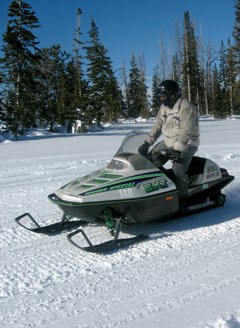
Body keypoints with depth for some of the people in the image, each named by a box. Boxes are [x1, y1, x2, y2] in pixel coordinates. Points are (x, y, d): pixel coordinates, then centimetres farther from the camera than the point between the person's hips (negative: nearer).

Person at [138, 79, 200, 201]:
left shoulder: (186, 106, -19)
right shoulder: (164, 107, 7)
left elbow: (186, 131, -26)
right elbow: (157, 126, 10)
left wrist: (178, 150, -33)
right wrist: (146, 143, 2)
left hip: (187, 143, -8)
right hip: (168, 142, 8)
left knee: (177, 168, -29)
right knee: (150, 160, 1)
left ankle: (182, 198, -17)